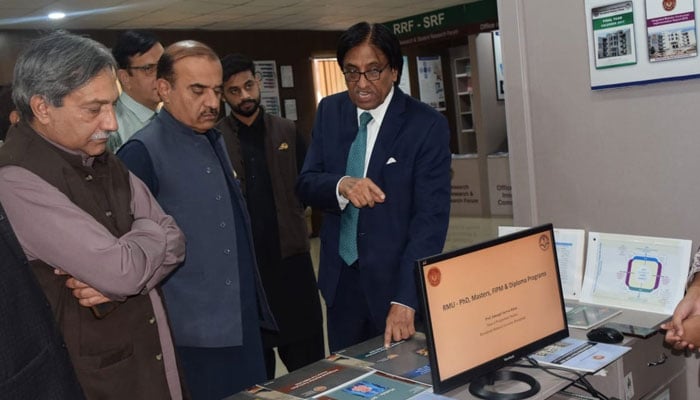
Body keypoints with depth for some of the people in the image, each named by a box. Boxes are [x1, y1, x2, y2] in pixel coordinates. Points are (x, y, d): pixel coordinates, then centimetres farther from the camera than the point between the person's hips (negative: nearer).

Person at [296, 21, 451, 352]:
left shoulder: (427, 126, -14)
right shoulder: (329, 111, 1)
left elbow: (431, 218, -18)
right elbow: (305, 184, -1)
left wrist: (405, 299, -25)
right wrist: (341, 185, -25)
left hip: (396, 278, -4)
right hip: (340, 277, 4)